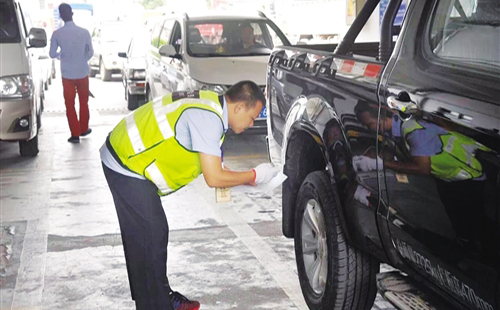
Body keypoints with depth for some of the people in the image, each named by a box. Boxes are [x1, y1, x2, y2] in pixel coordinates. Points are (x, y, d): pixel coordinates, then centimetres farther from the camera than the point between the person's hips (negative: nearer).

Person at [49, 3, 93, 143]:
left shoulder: (57, 34, -12)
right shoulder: (84, 32, -12)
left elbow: (52, 54, -3)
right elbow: (90, 52, -1)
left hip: (67, 74, -1)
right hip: (82, 73, 1)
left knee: (70, 105, 7)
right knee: (84, 102, 18)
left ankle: (75, 134, 7)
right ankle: (84, 129, 29)